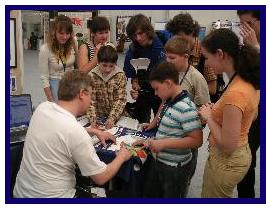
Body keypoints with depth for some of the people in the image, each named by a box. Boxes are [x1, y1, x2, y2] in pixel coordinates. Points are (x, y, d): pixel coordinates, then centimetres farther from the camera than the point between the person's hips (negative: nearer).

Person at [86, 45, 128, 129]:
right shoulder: (92, 76, -6)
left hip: (117, 117, 0)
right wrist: (93, 119, -22)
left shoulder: (120, 75, -6)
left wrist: (112, 118, -21)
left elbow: (120, 99, -9)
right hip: (99, 116, 1)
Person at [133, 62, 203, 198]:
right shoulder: (168, 102, 4)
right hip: (157, 160, 8)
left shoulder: (186, 108, -24)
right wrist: (151, 141, 2)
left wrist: (164, 143, -26)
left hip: (175, 167, -8)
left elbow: (197, 140, -26)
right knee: (149, 194, 22)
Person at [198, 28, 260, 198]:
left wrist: (208, 117, -15)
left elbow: (228, 145, -28)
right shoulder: (250, 82, -3)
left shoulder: (234, 93, -32)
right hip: (243, 153, 8)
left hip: (226, 161, -8)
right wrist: (217, 110, 5)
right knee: (224, 196, 29)